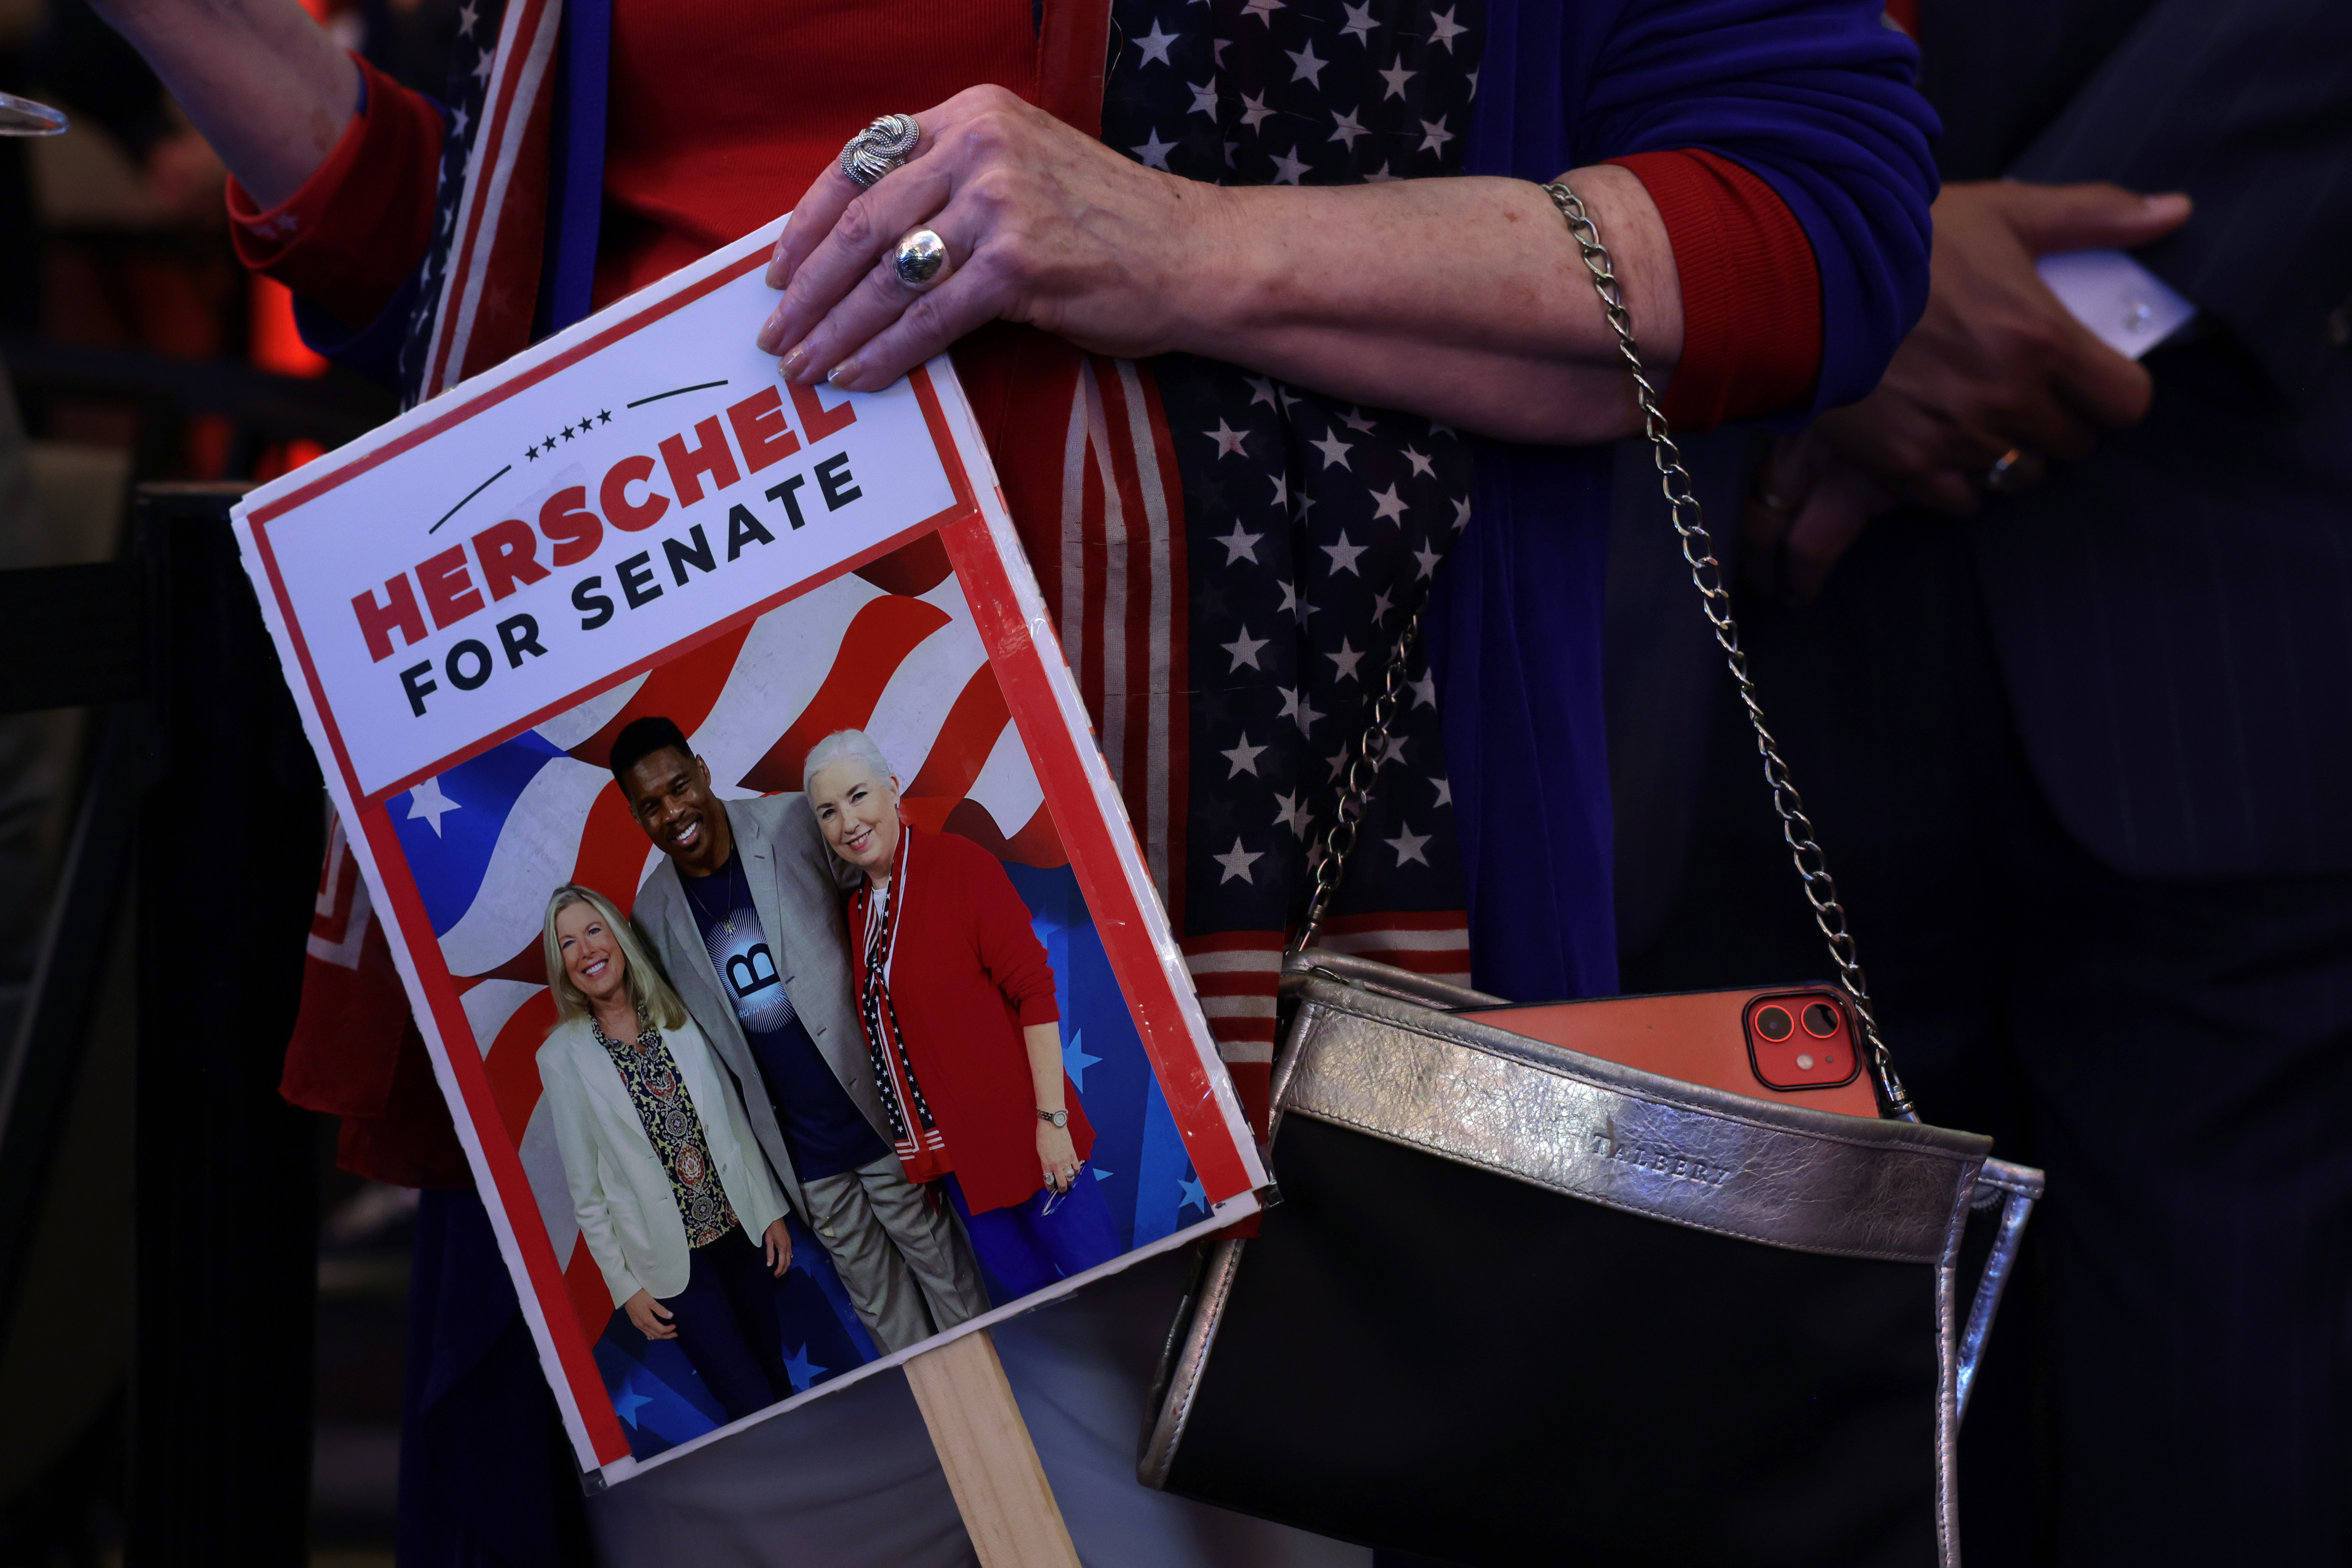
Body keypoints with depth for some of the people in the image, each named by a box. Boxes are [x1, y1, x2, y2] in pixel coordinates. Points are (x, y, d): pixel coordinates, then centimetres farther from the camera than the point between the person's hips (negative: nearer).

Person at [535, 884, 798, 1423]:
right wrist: (624, 1286, -4)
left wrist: (771, 1211, 6)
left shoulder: (680, 1018, 2)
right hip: (672, 1259, -3)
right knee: (753, 1405, -5)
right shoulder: (563, 1058, -6)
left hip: (741, 1230, 3)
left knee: (780, 1383, 11)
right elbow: (585, 1188, -3)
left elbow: (734, 1120, 9)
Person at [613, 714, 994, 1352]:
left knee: (937, 1256, 10)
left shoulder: (794, 826, -13)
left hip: (874, 1110, -2)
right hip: (800, 1154, 2)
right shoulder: (654, 913, -4)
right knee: (872, 1289, 16)